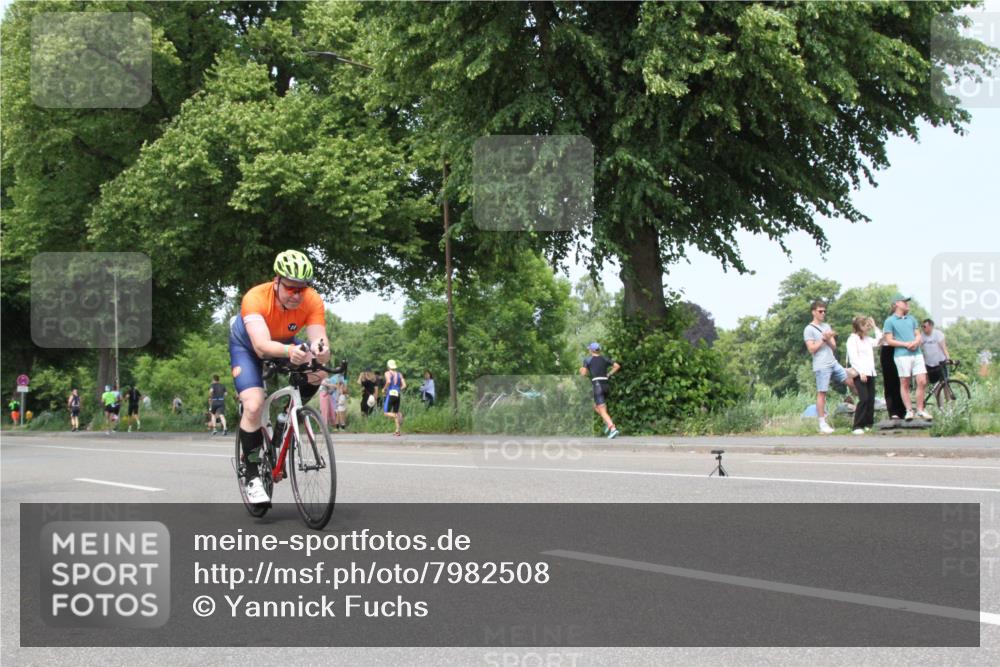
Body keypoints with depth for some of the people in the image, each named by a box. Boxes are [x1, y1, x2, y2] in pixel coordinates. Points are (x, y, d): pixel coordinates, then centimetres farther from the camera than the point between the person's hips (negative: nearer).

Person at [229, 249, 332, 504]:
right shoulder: (256, 298, -39)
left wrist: (320, 351, -63)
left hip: (284, 344, 3)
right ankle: (253, 478, -9)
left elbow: (319, 340, -39)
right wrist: (289, 352, -71)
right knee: (254, 406, -23)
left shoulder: (313, 301, -30)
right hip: (247, 346, -3)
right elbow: (262, 346, -51)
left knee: (318, 374, -24)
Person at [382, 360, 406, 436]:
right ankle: (398, 430, 7)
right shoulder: (399, 374, 12)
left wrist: (385, 388, -5)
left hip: (390, 394, -5)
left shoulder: (387, 373, -1)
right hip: (397, 395, 5)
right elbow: (404, 385, 6)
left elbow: (388, 381, -21)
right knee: (395, 412, 15)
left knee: (386, 412, 0)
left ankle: (399, 415, -27)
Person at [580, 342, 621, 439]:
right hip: (607, 386, 6)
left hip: (597, 386, -6)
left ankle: (613, 429, -28)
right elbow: (617, 366, 8)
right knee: (596, 406, 26)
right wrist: (608, 374, 17)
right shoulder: (604, 358, 15)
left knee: (602, 411, -9)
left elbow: (583, 373, -2)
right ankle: (609, 422, 4)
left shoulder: (588, 359, 2)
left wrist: (581, 370, 21)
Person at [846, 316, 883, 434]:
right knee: (864, 399, -15)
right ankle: (857, 426, -14)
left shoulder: (867, 339, 18)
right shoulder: (853, 339, -5)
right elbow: (853, 358, -13)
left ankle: (869, 424, 11)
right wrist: (861, 372, -21)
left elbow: (879, 341, 27)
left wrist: (875, 327, 20)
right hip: (860, 374, -8)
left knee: (871, 400, 5)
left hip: (870, 373, 8)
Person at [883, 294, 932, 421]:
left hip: (917, 353, 5)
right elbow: (889, 341, -3)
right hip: (902, 355, -5)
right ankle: (909, 410, 5)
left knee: (922, 382, -3)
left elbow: (918, 336, 18)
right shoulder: (890, 321, 3)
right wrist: (906, 344, -11)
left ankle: (920, 410, 7)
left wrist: (916, 342, -5)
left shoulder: (912, 319, 20)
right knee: (905, 384, -1)